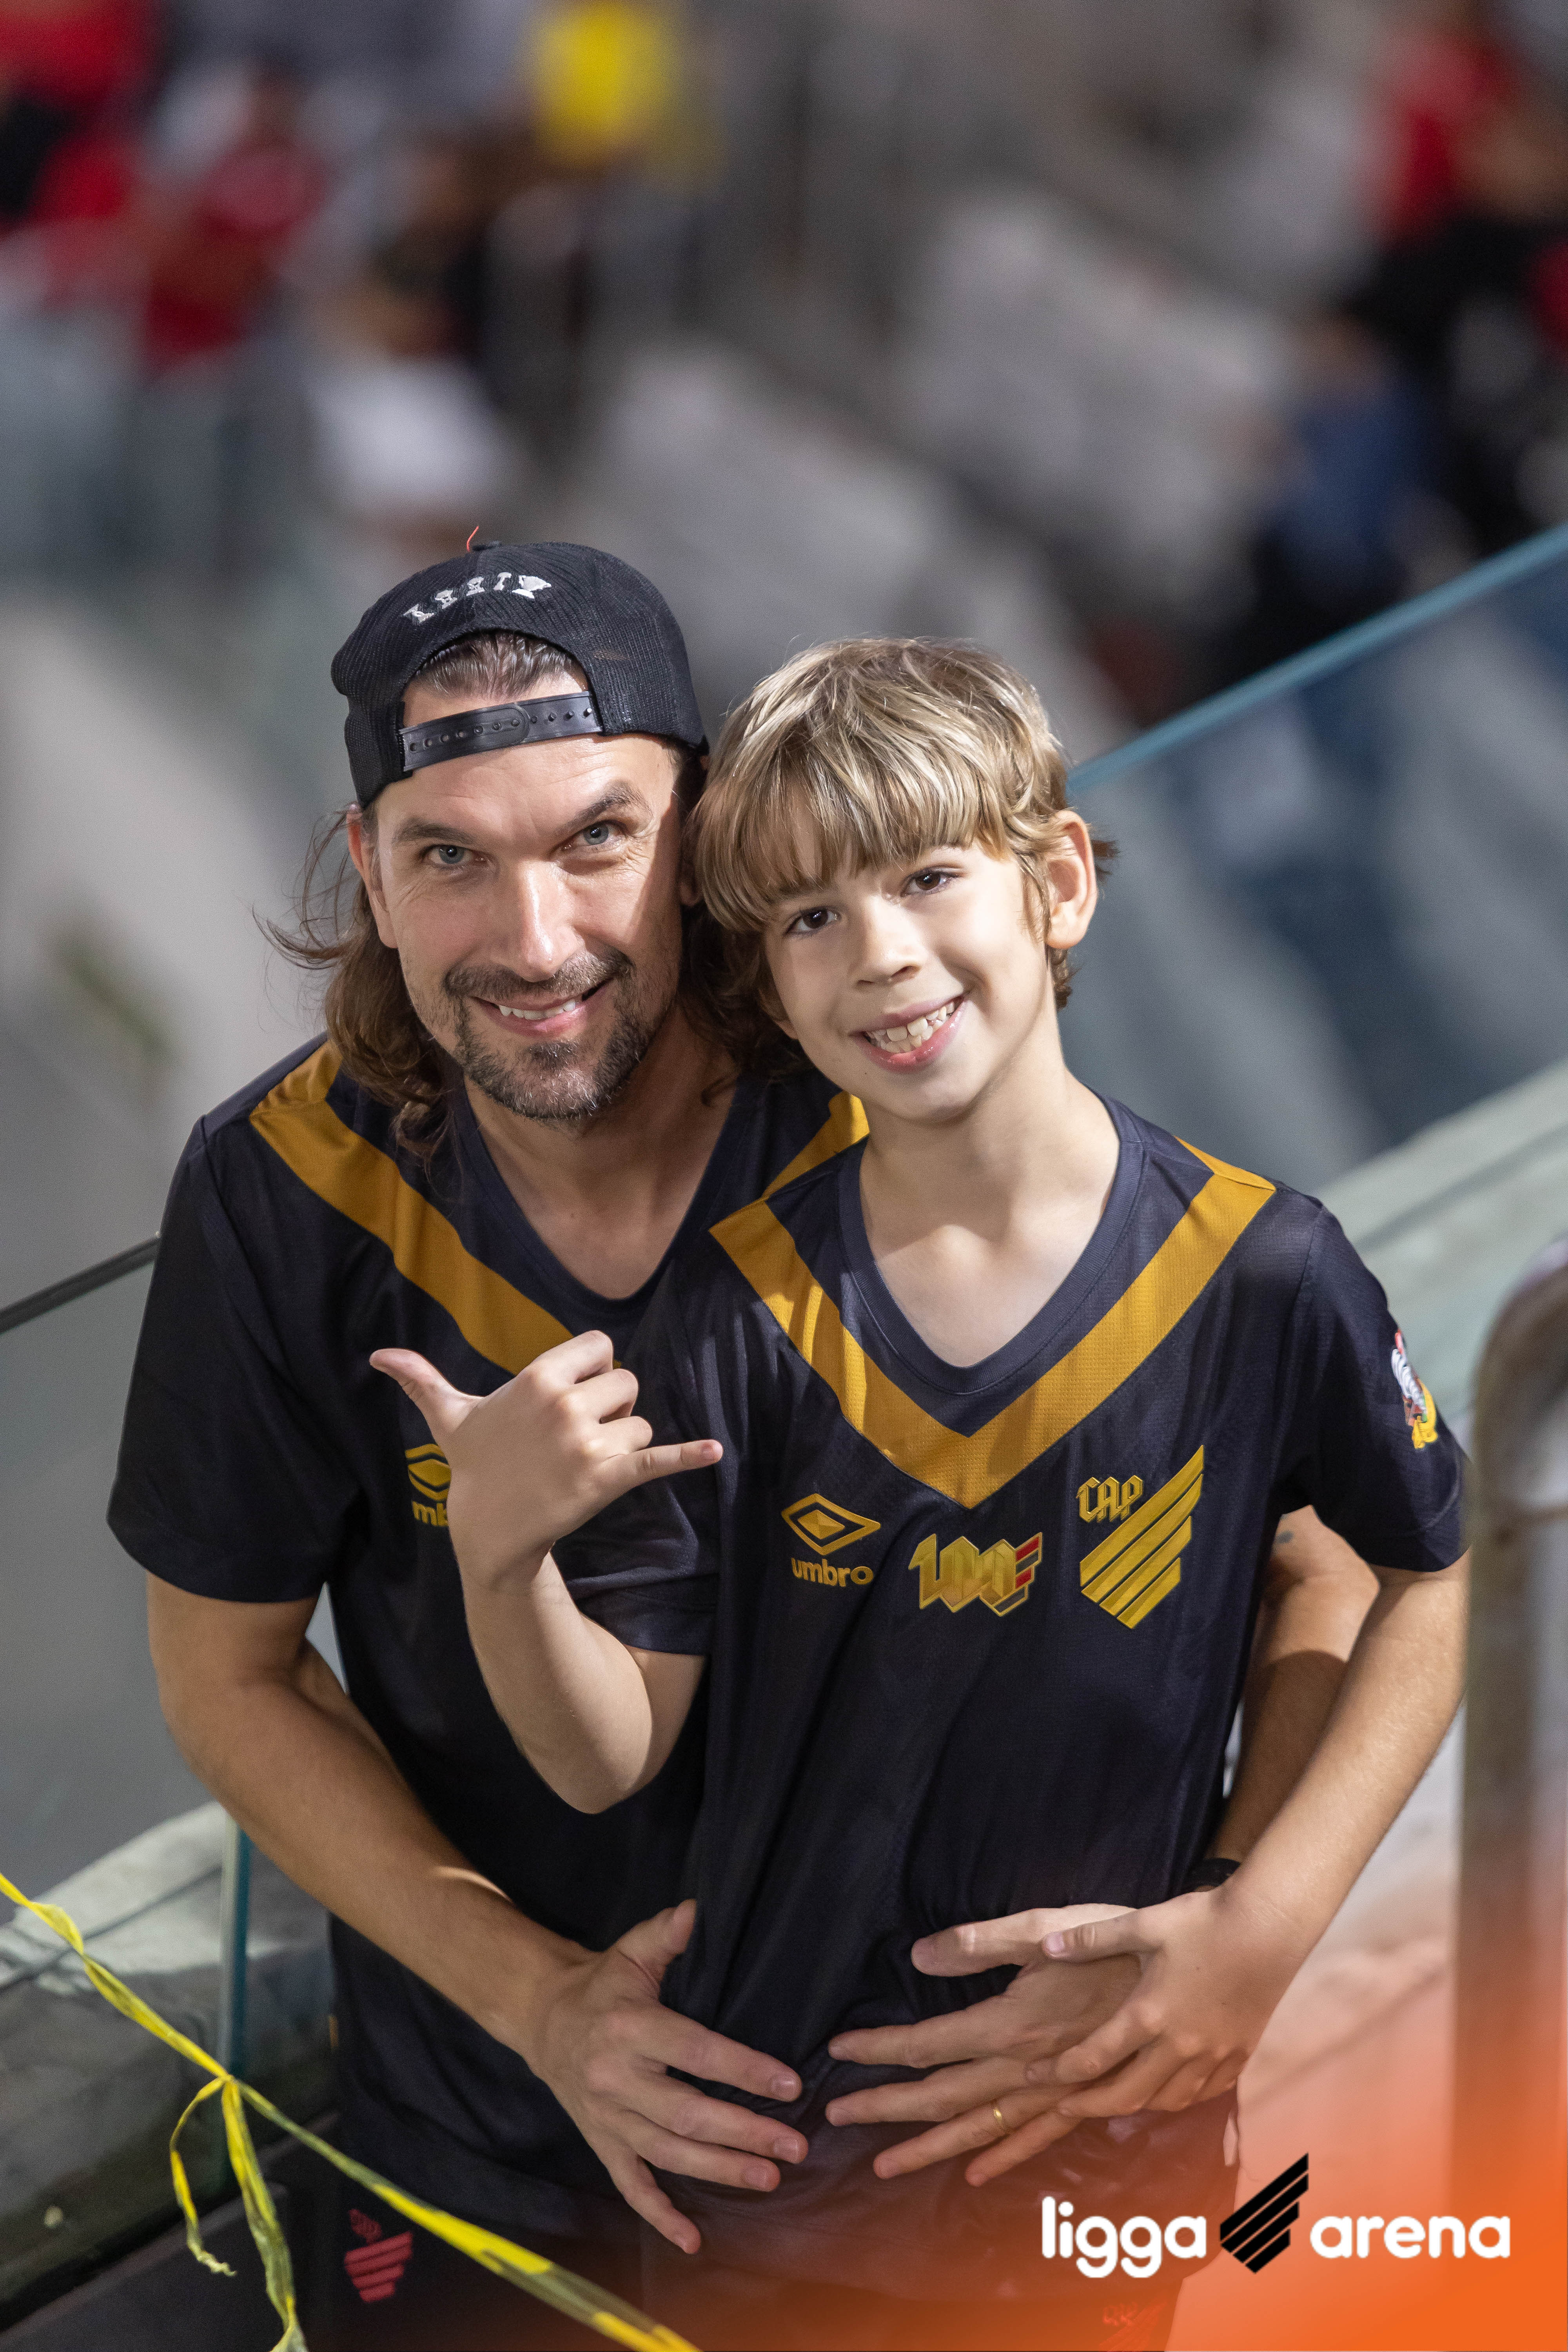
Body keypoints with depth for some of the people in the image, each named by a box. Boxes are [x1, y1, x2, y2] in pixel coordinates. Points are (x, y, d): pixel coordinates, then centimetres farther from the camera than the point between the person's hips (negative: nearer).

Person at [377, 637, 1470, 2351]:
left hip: (1095, 2160, 0)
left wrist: (1270, 1921, -9)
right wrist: (499, 1560, -29)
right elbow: (608, 1756, -9)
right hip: (761, 2162, 1)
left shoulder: (1258, 1278, -13)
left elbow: (1436, 1578, 2)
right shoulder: (738, 1314, -10)